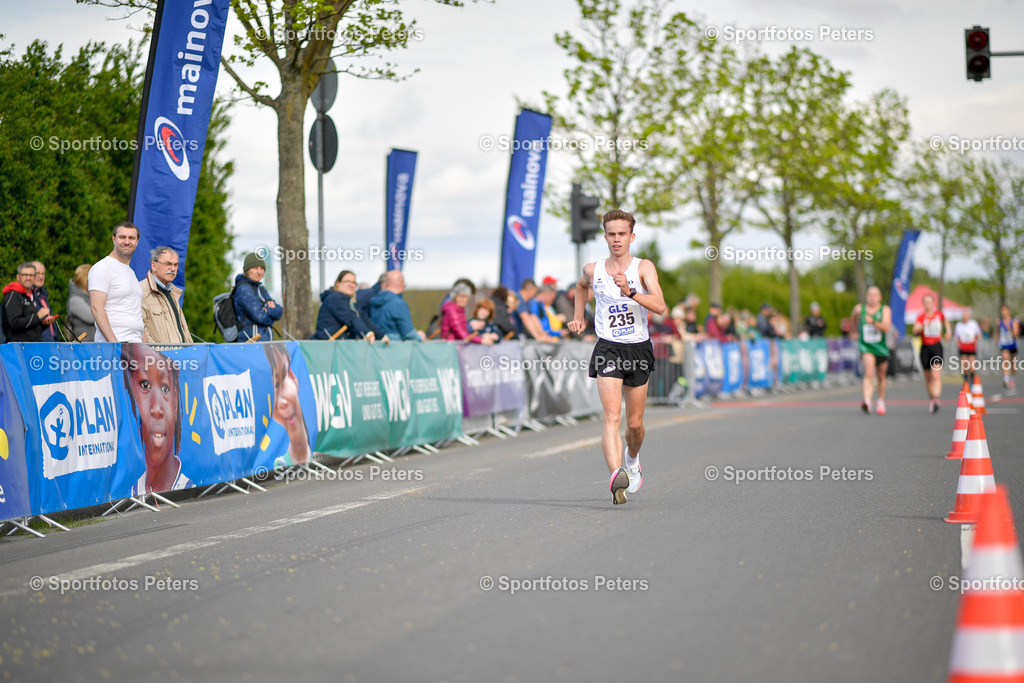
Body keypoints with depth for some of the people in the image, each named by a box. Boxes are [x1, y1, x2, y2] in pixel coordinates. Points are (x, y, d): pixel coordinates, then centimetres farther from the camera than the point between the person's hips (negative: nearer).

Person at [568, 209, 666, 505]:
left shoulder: (644, 267, -5)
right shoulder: (593, 270, 3)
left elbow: (660, 306, -20)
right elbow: (582, 285, 29)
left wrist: (629, 292, -32)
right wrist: (578, 317, 23)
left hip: (638, 349, 0)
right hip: (608, 348, 0)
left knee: (635, 422, 12)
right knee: (612, 416, -21)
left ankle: (633, 459, 45)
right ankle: (616, 475, -36)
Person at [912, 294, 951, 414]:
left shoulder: (939, 314, 5)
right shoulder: (921, 316, 0)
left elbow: (945, 321, 29)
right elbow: (915, 330, -14)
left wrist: (948, 331, 15)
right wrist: (923, 326, -31)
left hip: (937, 346, -1)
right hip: (925, 347, 1)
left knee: (936, 376, -17)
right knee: (928, 378, 10)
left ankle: (936, 400, -29)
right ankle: (931, 398, 28)